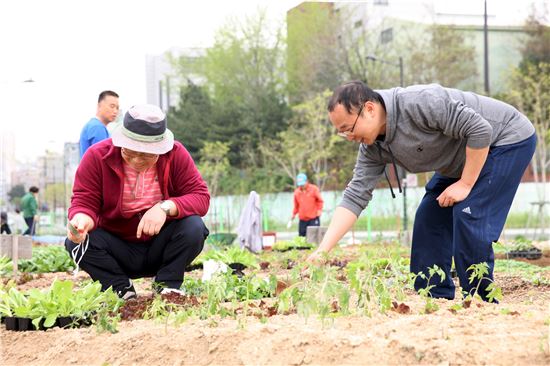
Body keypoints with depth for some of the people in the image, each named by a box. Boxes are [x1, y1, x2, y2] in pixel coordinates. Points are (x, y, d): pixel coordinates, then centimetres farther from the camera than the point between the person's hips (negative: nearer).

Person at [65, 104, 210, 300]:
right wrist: (82, 219, -41)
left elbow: (201, 197, -15)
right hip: (117, 252, 0)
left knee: (194, 227, -28)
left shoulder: (176, 154, -12)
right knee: (76, 242, -28)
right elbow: (84, 201, -15)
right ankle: (123, 290, -10)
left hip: (159, 250, 0)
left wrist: (166, 207, -35)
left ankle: (166, 287, -9)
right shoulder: (97, 156, -13)